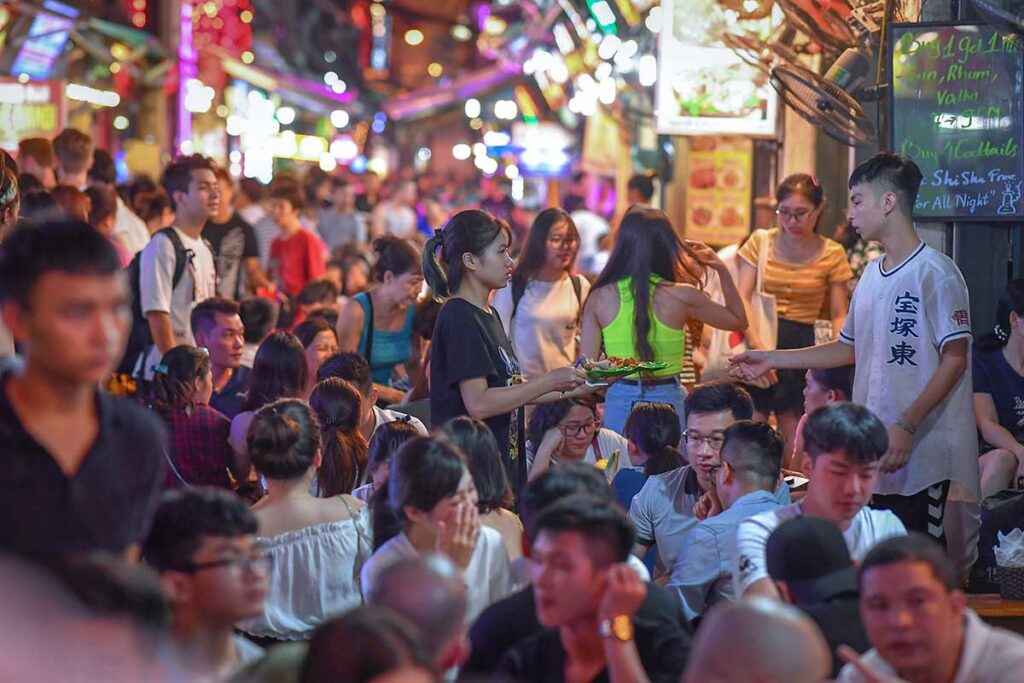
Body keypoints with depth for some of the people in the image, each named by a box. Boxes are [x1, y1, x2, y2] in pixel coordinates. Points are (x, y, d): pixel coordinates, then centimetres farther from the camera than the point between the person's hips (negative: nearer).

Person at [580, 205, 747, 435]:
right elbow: (739, 320, 9)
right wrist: (722, 269, 15)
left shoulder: (599, 298, -4)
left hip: (620, 402, 2)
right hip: (667, 399, -2)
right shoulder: (680, 296, -8)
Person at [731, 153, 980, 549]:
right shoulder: (872, 274, 16)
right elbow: (851, 349, 25)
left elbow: (955, 358, -13)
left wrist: (907, 427, -20)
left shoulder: (933, 272, -10)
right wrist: (772, 361, 22)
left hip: (922, 457, -8)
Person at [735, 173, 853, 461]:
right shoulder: (760, 241, 7)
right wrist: (755, 341, -17)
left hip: (803, 345, 0)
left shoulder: (832, 254, 5)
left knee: (795, 435, -4)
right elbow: (741, 297, -1)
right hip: (760, 338, 0)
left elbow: (839, 316, 5)